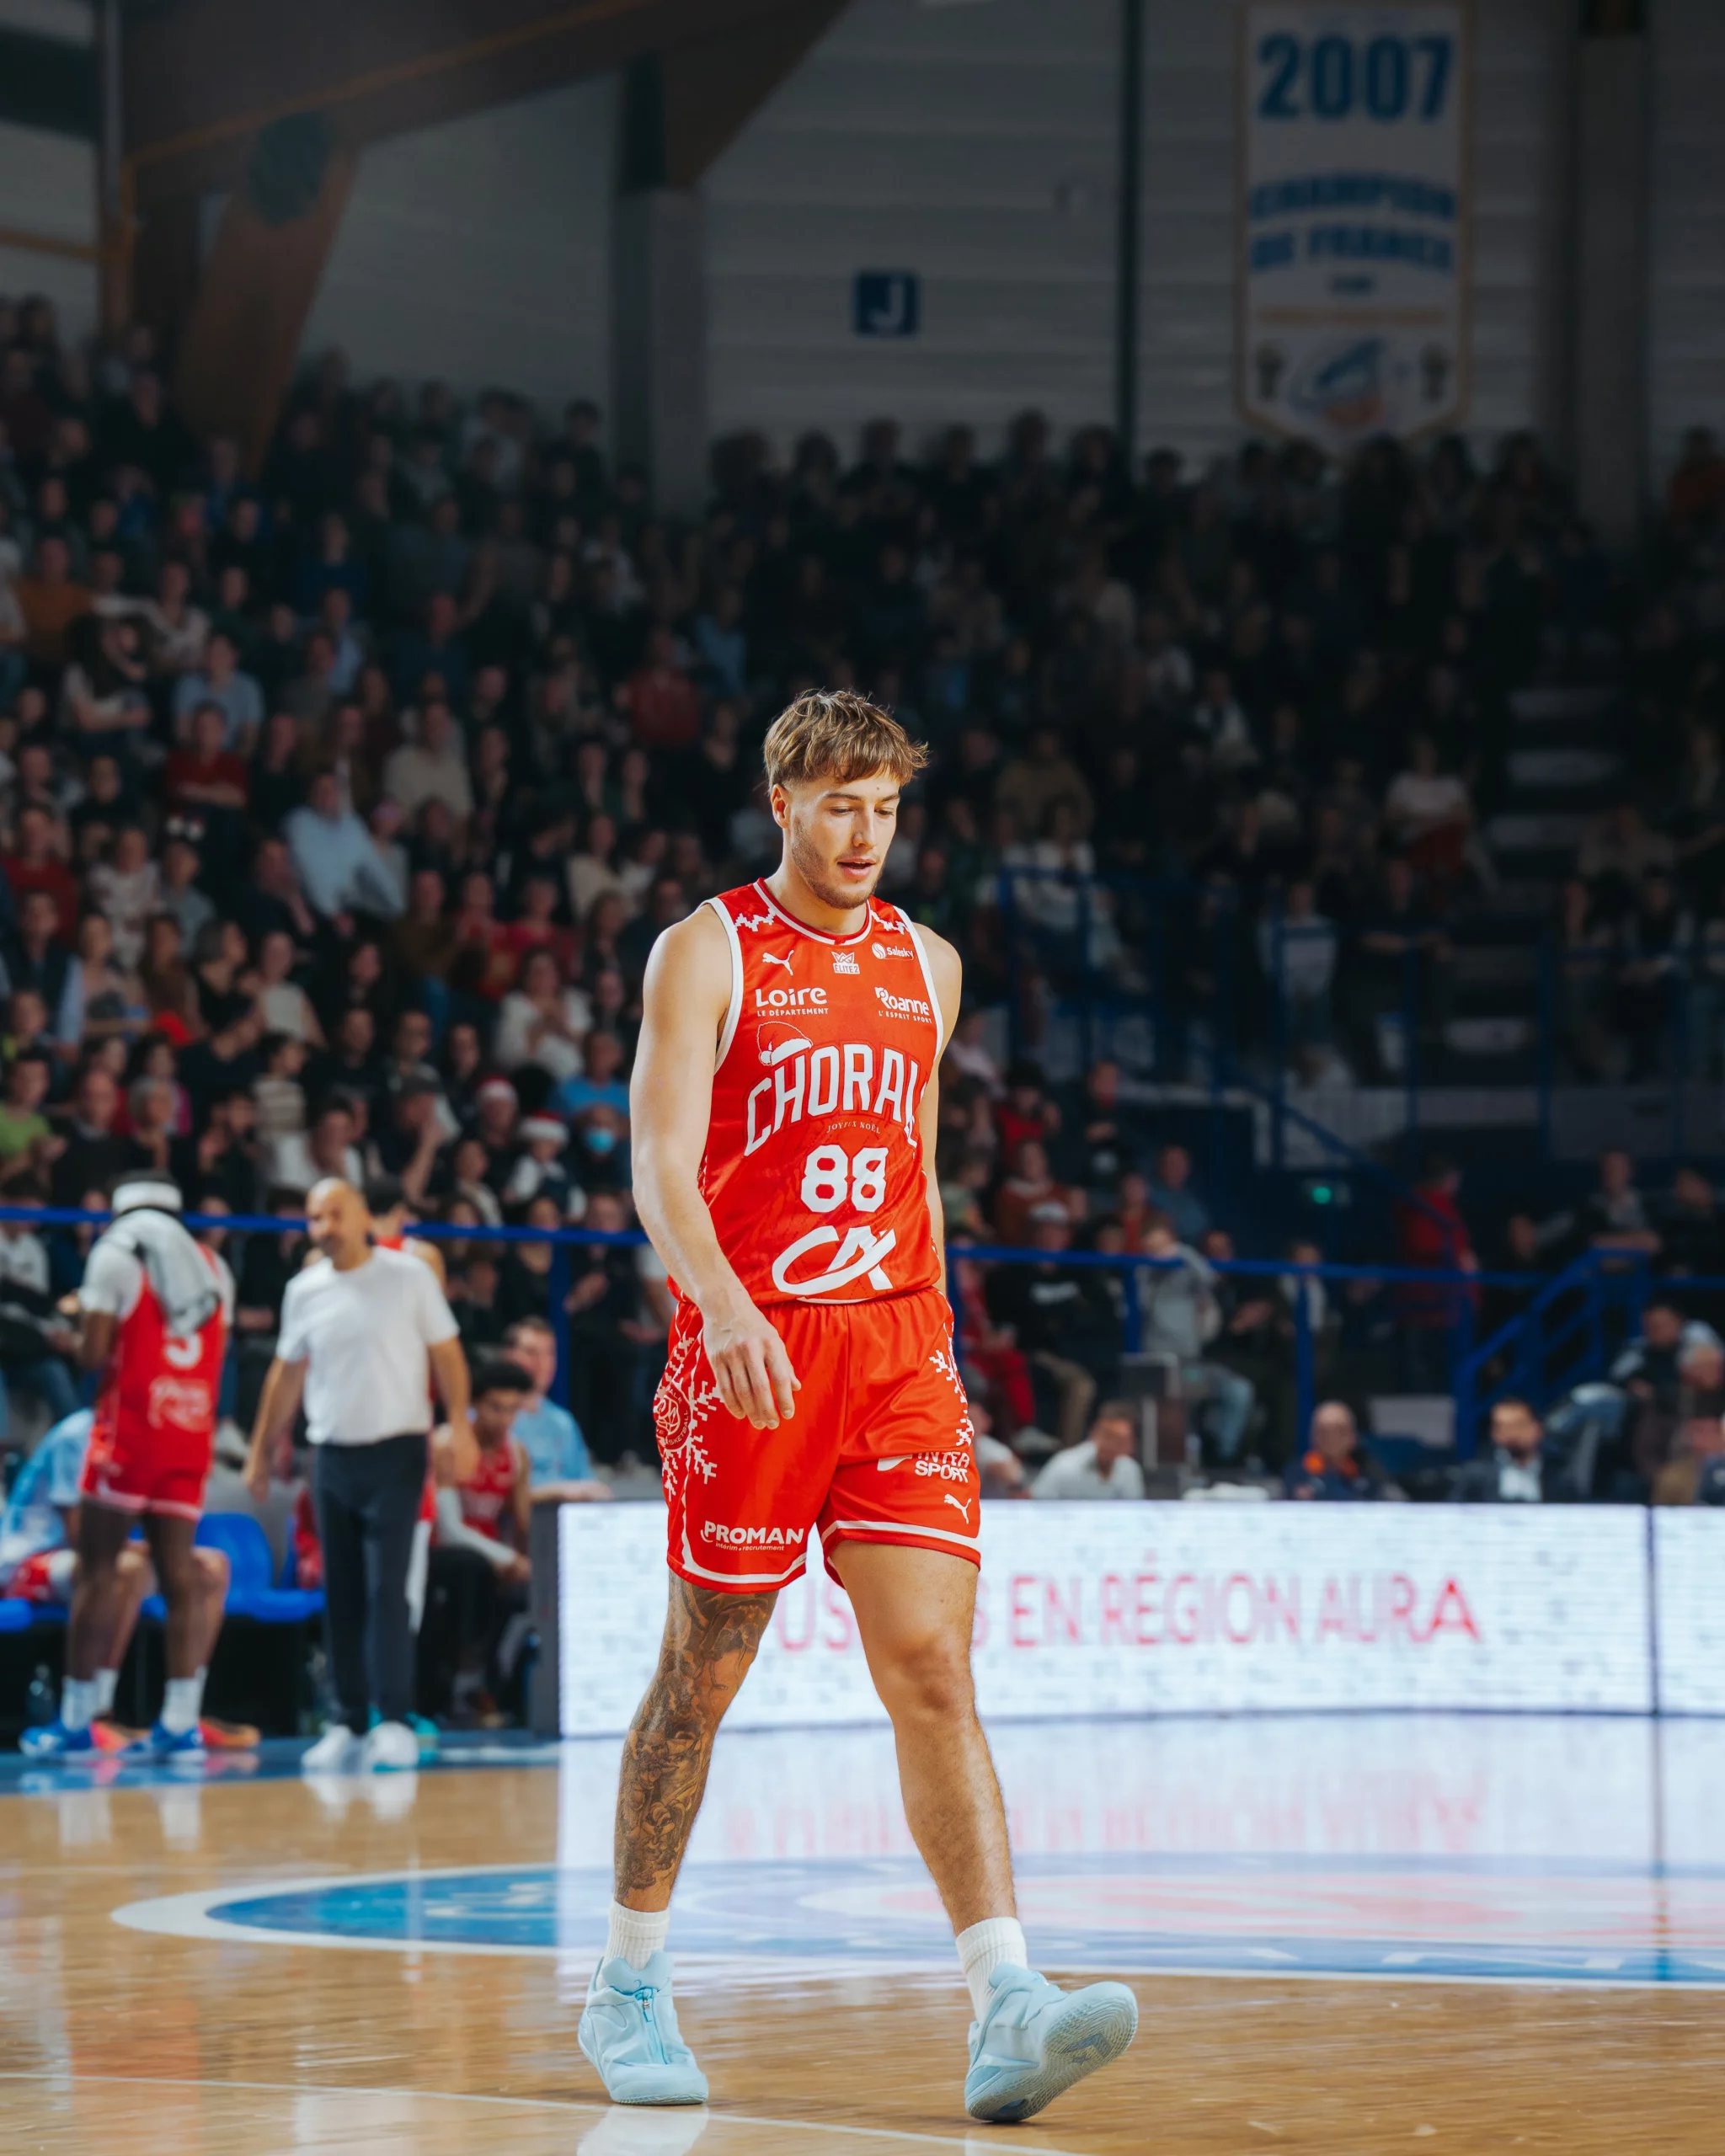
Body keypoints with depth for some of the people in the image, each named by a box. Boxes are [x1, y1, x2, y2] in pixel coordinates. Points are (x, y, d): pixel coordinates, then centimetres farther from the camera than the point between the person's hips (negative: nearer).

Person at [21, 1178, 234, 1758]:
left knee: (98, 1568, -3)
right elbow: (214, 1357, 16)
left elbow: (94, 1354, -7)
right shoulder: (212, 1268, 17)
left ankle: (76, 1720, -6)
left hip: (133, 1424, -5)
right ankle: (180, 1720, -5)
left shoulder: (116, 1253, 0)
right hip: (194, 1429, 5)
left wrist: (83, 1328, 14)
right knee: (179, 1569, 3)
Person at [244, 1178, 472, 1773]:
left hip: (396, 1453, -4)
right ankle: (349, 1725, 10)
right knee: (340, 1596, 4)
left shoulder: (409, 1276, -2)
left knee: (386, 1587, -12)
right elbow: (287, 1373, 17)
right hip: (332, 1455, 4)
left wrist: (459, 1421, -13)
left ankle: (394, 1723, -12)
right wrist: (262, 1451, 17)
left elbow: (445, 1352, 0)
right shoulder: (304, 1291, 9)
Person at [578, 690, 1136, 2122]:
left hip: (894, 1351, 4)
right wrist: (722, 1305, -29)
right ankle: (631, 1990, 20)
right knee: (702, 1677, 5)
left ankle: (1007, 2013, -18)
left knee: (935, 1672, -8)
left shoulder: (925, 967, 15)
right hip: (748, 1349, -4)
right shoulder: (707, 954, -1)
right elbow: (662, 1159, -12)